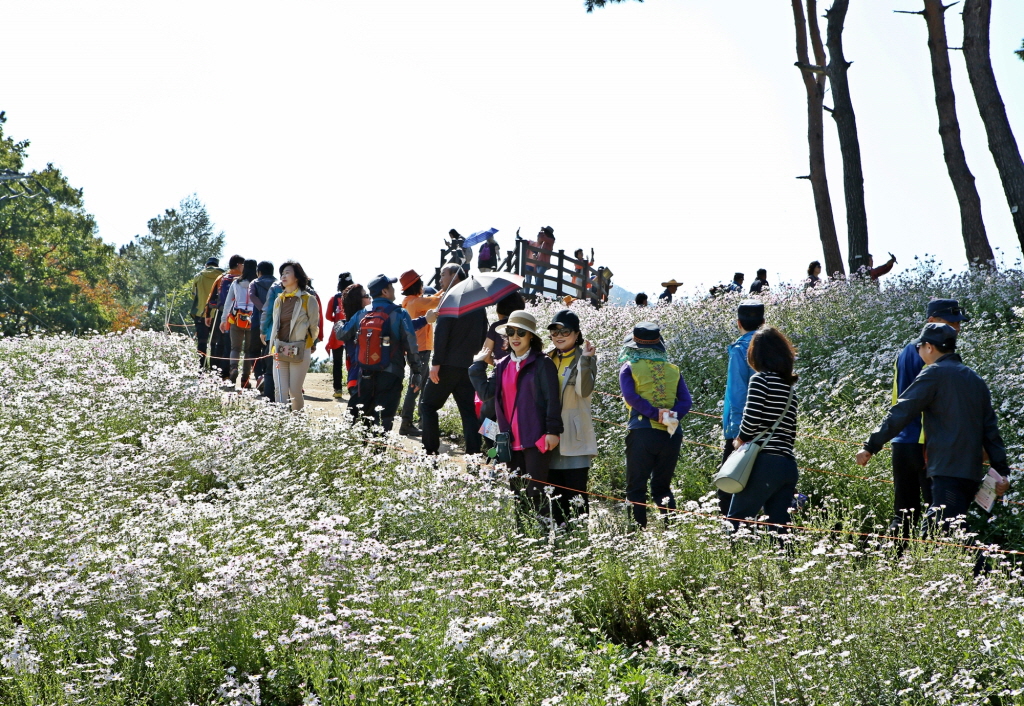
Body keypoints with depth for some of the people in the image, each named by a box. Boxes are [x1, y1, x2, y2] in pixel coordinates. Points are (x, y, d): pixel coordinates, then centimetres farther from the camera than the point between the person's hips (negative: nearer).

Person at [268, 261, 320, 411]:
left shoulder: (308, 300, -4)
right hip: (280, 351, 5)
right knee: (280, 391, -3)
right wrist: (273, 347, 12)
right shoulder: (279, 300, 13)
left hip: (299, 352, -4)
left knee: (295, 391, -2)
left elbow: (314, 327, 2)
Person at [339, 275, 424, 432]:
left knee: (364, 418, 16)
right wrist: (417, 372, -4)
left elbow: (342, 335, 16)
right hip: (390, 376, -5)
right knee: (383, 419, -3)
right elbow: (411, 345, -11)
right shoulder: (399, 314, -9)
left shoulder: (361, 314, 5)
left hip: (365, 375, 5)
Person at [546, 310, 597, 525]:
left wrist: (585, 359, -27)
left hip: (574, 439, -5)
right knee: (555, 495, 8)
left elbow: (584, 390, -18)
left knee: (576, 496, -6)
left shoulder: (585, 358, -1)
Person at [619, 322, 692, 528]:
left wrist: (656, 414, -14)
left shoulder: (629, 368, 2)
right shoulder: (673, 370, 12)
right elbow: (686, 401, 2)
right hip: (671, 433, 3)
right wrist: (672, 416, -11)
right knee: (662, 486, 15)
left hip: (642, 433, -3)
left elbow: (631, 397, -13)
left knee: (636, 487, 5)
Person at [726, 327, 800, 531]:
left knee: (737, 521, -5)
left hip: (766, 462, -7)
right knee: (779, 528, 6)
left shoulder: (761, 379, -3)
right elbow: (791, 433, 18)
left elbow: (752, 418, -13)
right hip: (789, 466, 7)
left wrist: (740, 439, 4)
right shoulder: (789, 386, 18)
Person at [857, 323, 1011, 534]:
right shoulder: (975, 379, 19)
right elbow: (990, 428, 18)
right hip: (972, 472, 8)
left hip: (947, 470, -8)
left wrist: (871, 446, -5)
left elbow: (901, 413, -8)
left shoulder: (935, 373, -3)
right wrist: (1002, 471, 18)